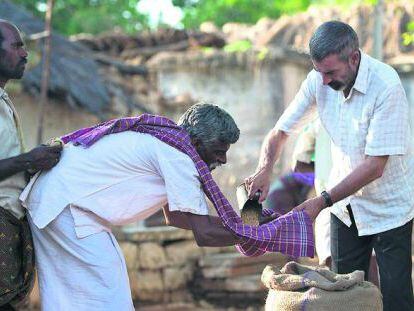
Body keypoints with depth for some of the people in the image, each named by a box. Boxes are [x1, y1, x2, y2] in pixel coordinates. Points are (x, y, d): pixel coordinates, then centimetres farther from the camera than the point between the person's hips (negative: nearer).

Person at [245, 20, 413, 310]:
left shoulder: (387, 86, -27)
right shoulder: (318, 81, -11)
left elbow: (375, 166, -27)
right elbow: (280, 131, -2)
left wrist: (324, 201, -29)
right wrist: (264, 169, -21)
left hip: (388, 207, -5)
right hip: (346, 203, 5)